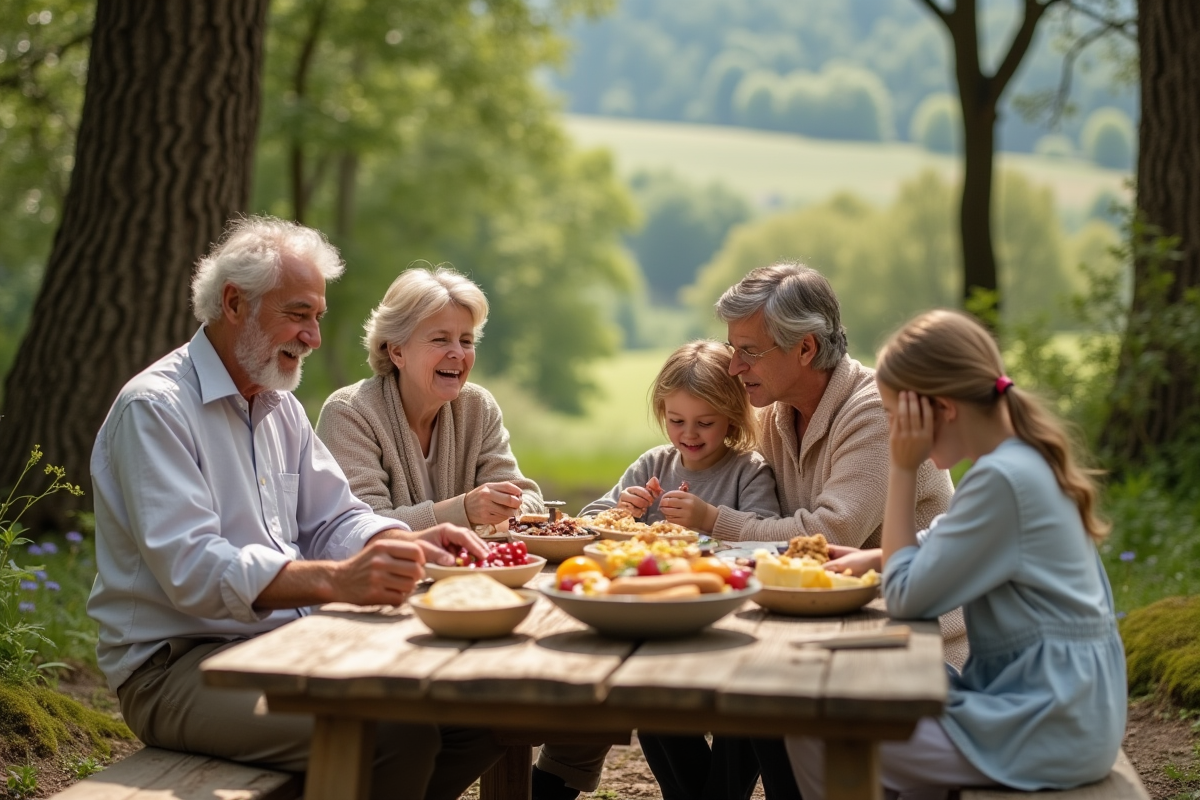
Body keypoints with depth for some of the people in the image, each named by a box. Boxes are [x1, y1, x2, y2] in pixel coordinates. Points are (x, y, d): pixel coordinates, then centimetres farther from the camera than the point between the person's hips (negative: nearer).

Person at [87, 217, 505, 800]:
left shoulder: (279, 406, 17)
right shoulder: (154, 407, -12)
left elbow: (333, 520, 17)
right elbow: (189, 569, -24)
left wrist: (410, 544, -6)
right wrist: (335, 581, -37)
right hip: (177, 666, -8)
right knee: (395, 735, -30)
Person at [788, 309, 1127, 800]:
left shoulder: (1003, 478, -21)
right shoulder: (1028, 460, 8)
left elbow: (906, 598, -17)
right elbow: (953, 552, 19)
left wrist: (903, 469, -13)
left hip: (1047, 732, -10)